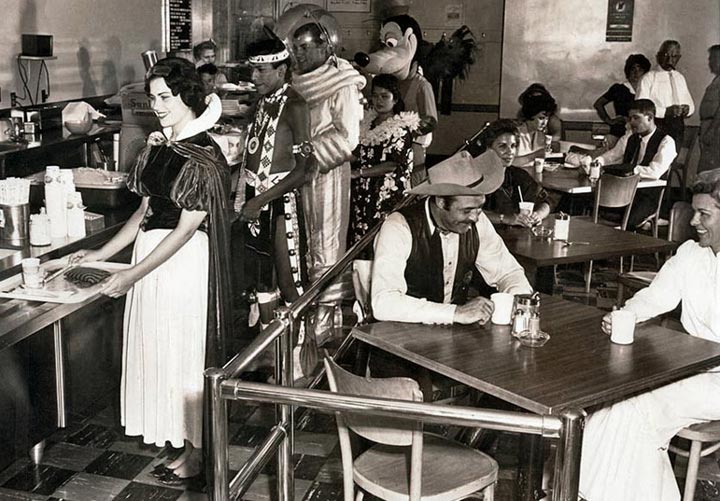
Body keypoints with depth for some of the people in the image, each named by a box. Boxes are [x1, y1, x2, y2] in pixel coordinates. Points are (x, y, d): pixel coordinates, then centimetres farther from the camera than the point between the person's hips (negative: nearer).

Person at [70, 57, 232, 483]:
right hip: (151, 254, 8)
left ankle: (195, 449, 19)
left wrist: (133, 274, -19)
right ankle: (171, 431, 33)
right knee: (157, 347, 15)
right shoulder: (159, 147, 7)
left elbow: (186, 228, -19)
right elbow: (147, 210, 13)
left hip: (185, 260, -8)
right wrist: (103, 253, 9)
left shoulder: (202, 156, -16)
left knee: (184, 349, 3)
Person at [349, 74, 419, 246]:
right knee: (358, 237, 3)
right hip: (362, 193, 6)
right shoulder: (367, 122, 15)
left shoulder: (402, 128, -5)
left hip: (388, 195, -6)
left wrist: (358, 173, -14)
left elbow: (393, 165, -13)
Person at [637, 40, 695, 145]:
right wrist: (665, 111, -22)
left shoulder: (680, 78, 19)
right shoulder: (648, 78, -1)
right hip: (657, 124, -5)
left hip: (678, 126, 5)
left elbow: (690, 103, 21)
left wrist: (687, 108, -3)